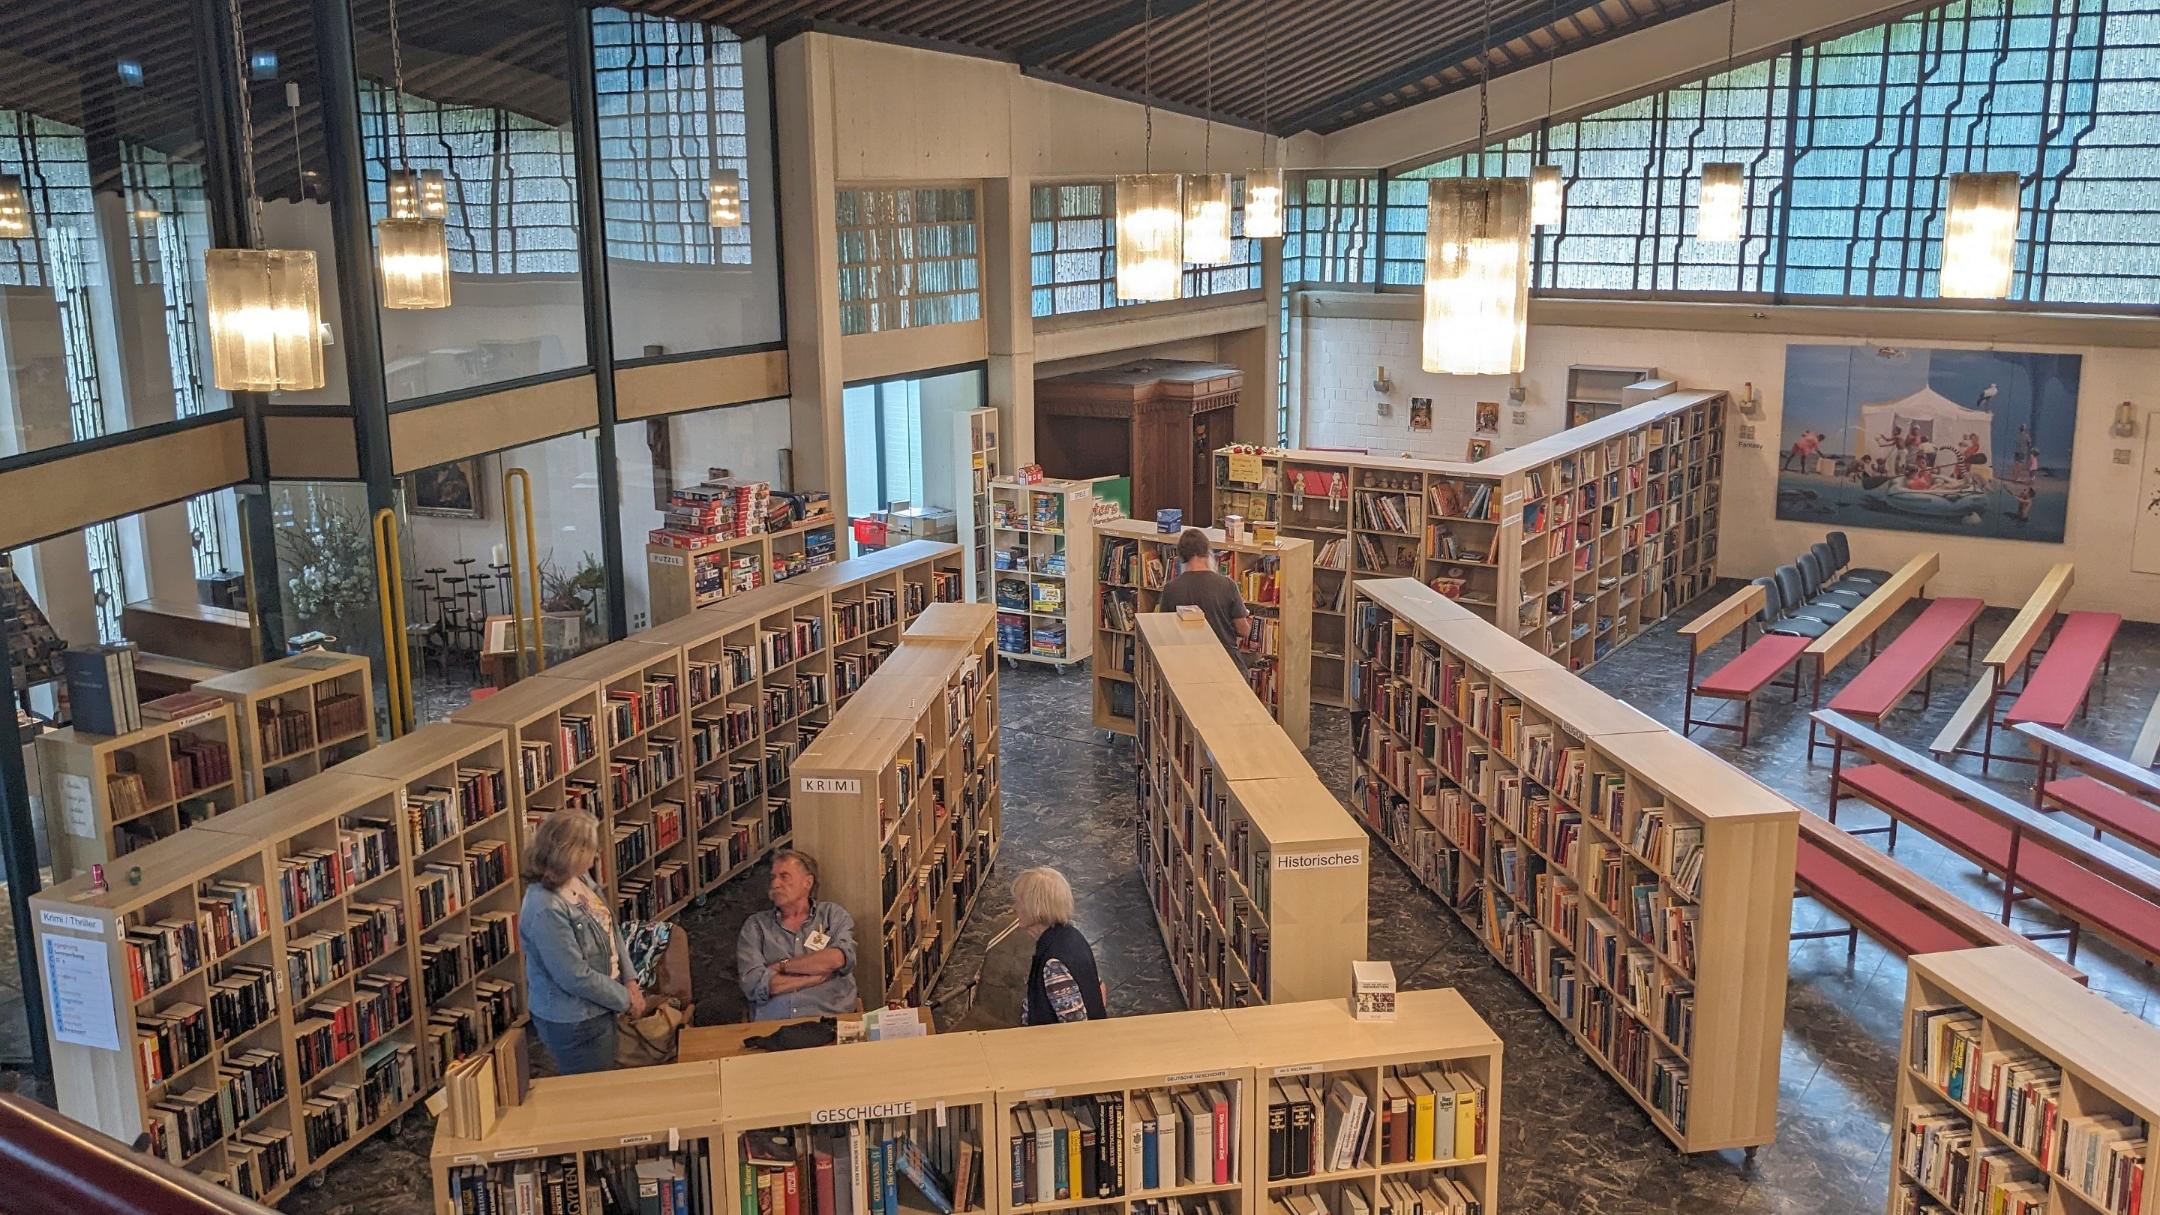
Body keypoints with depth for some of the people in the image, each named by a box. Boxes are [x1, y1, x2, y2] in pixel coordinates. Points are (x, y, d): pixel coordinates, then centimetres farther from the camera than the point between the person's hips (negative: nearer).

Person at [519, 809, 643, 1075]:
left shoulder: (580, 880, -3)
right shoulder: (545, 909, -29)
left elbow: (611, 930, 9)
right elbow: (576, 978, -25)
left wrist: (630, 982, 0)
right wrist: (626, 1000, -13)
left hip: (598, 1011, 8)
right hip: (572, 1023, -8)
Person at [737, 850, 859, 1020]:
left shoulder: (833, 914, 14)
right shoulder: (755, 925, 14)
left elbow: (838, 959, -6)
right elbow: (754, 984, -2)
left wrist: (782, 966, 0)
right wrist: (819, 973, -2)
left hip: (829, 1022, -1)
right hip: (772, 1027, 1)